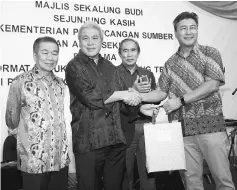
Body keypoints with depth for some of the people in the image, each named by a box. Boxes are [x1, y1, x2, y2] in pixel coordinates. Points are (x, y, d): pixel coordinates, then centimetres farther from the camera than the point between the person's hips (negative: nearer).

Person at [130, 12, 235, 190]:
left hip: (210, 126, -2)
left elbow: (212, 85, -9)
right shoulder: (170, 63, 13)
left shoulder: (210, 53, 3)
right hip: (183, 129, 3)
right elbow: (161, 92, 12)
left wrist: (181, 100, -11)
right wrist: (139, 96, -5)